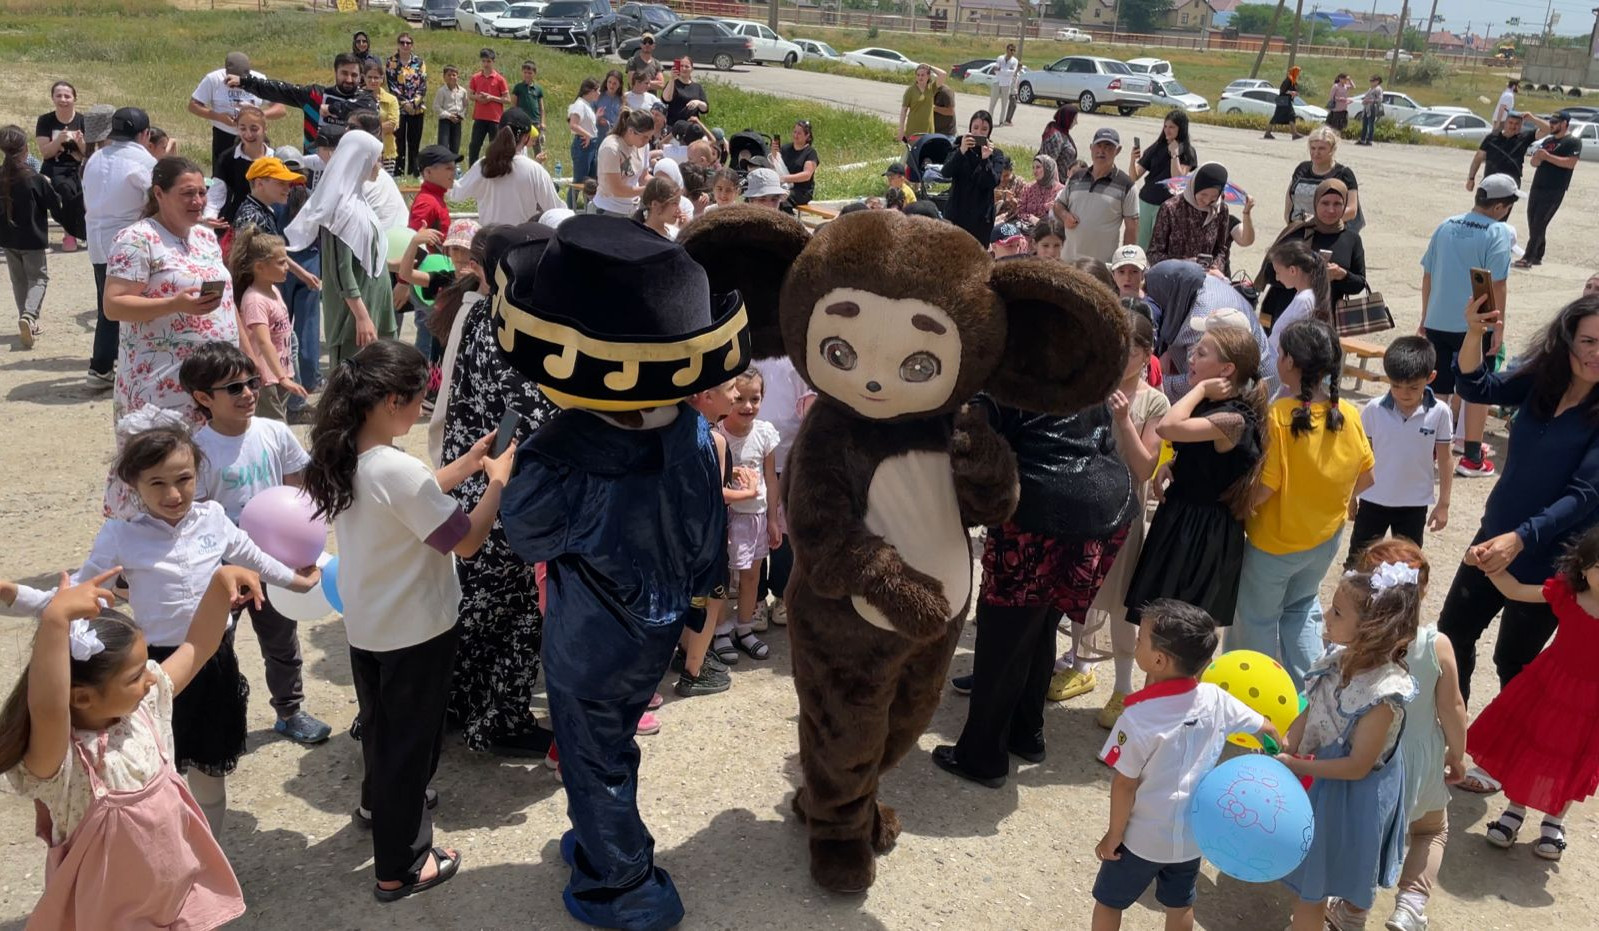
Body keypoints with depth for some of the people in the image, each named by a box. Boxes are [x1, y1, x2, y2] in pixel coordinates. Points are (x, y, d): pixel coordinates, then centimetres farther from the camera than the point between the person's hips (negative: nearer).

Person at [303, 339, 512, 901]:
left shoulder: (346, 458, -3)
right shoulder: (397, 469, -29)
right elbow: (466, 541, -23)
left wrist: (467, 465, 7)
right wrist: (499, 479, -12)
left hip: (365, 624, 8)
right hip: (415, 631, -8)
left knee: (381, 723, 29)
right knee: (410, 739, 7)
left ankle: (379, 803, 53)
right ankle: (400, 868, 21)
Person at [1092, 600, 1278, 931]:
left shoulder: (1138, 719, -30)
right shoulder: (1215, 699, -15)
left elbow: (1124, 784, -21)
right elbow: (1263, 726, 2)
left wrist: (1114, 835, -5)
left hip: (1143, 838, -4)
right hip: (1193, 833, 5)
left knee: (1109, 902, 19)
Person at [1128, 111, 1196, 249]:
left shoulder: (1187, 152, -3)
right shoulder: (1157, 148, 6)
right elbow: (1134, 177, 2)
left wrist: (1174, 154, -16)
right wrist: (1133, 159, -17)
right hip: (1145, 202, 4)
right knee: (1140, 247, 6)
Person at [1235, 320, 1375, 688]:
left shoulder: (1279, 416, -25)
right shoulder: (1349, 415, -9)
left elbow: (1261, 490, -25)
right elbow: (1366, 477, 2)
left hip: (1275, 541, -5)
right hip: (1327, 537, 5)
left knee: (1258, 619, 15)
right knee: (1302, 606, 28)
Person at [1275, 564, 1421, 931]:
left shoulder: (1383, 694, -33)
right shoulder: (1341, 657, -13)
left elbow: (1357, 766, -25)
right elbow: (1310, 713, -1)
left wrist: (1297, 766, -20)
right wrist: (1283, 750, -13)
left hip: (1355, 794, -7)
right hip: (1325, 780, 7)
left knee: (1311, 886, 13)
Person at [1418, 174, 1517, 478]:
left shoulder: (1446, 226, 5)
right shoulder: (1499, 233, -11)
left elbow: (1427, 275, 9)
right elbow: (1496, 284, -15)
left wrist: (1425, 318, 18)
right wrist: (1499, 328, -8)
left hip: (1437, 323, 5)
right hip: (1474, 325, -4)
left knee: (1439, 388, 14)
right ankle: (1472, 458, 13)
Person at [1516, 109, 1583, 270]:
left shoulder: (1573, 141, -4)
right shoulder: (1547, 140, 17)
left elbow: (1570, 163, -18)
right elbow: (1534, 162, 17)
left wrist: (1547, 156, -19)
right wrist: (1537, 157, -6)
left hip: (1555, 190, -7)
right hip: (1537, 187, 7)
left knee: (1539, 224, -11)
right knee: (1533, 222, 8)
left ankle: (1528, 257, -12)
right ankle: (1537, 256, 17)